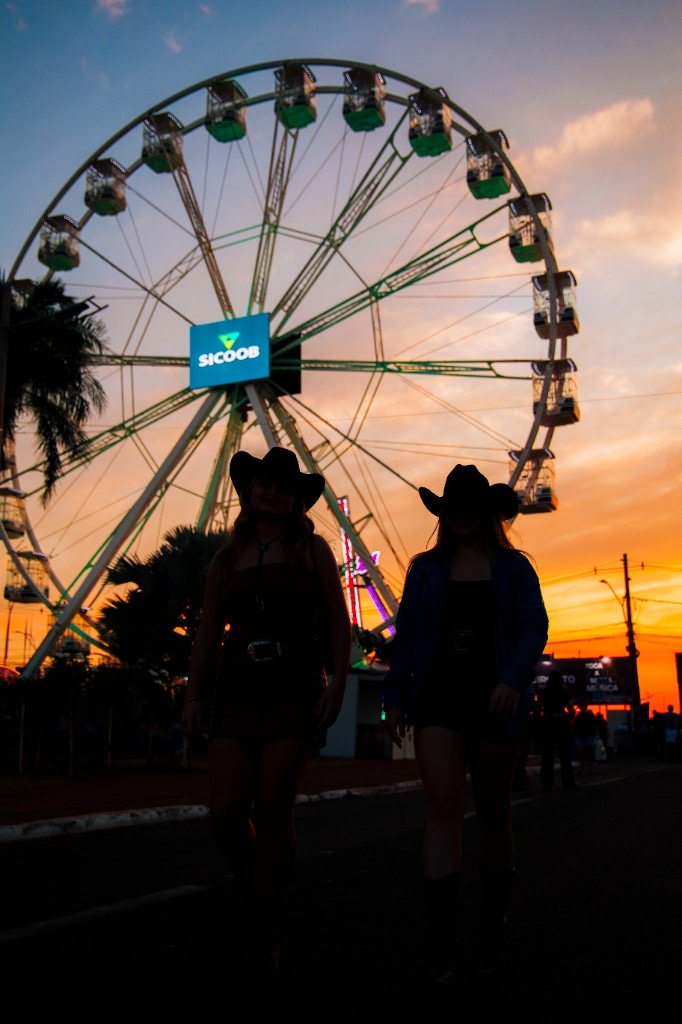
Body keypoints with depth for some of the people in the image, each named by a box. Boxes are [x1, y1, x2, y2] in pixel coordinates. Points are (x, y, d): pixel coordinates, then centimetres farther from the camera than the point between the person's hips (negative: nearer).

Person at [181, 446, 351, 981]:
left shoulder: (312, 549, 6)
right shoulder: (227, 558, 15)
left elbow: (338, 619, 2)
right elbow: (209, 630, 14)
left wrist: (338, 682, -9)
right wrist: (193, 692, 7)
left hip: (295, 687, -3)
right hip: (236, 688, 3)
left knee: (273, 811, -3)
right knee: (226, 812, -2)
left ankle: (265, 933, 14)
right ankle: (252, 892, 29)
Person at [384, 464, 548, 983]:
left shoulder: (513, 567, 6)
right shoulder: (426, 569, 11)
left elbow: (534, 626, -4)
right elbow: (405, 635, 10)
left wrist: (514, 678, -22)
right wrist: (395, 698, 3)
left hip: (494, 699, 0)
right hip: (438, 699, 0)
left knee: (494, 814, 10)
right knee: (444, 803, -14)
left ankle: (493, 927, 27)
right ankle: (442, 944, -13)